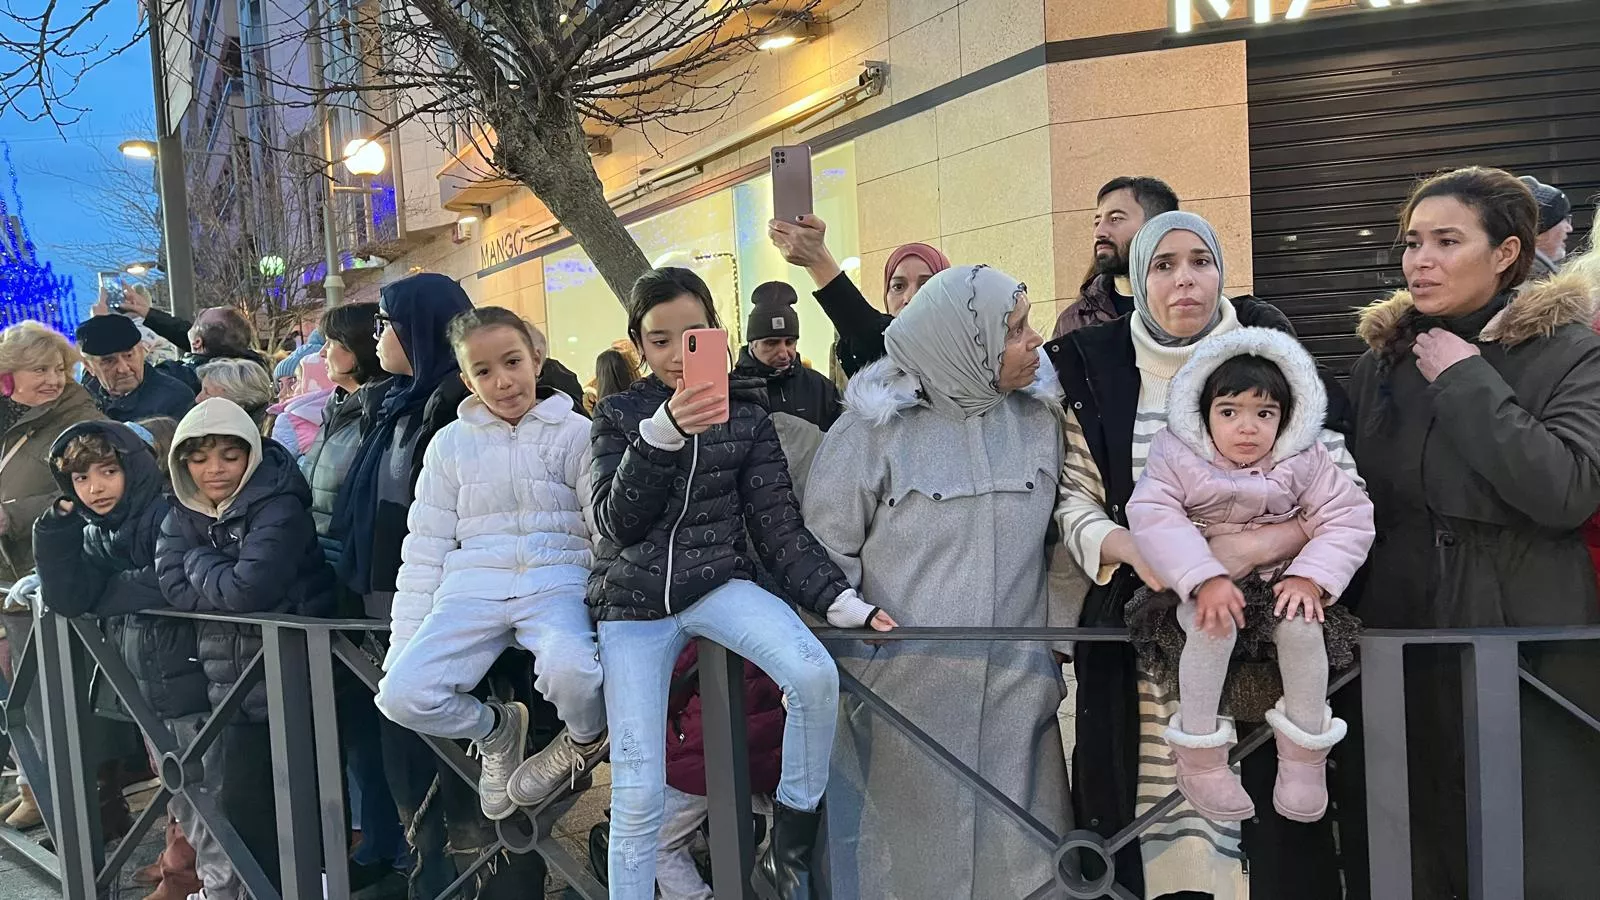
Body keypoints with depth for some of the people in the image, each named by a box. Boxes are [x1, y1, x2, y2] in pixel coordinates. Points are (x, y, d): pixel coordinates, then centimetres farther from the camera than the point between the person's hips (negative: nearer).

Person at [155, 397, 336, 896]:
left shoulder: (278, 508, -16)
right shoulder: (183, 516, 6)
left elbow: (249, 589, -27)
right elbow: (172, 586, -7)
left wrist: (200, 562, -10)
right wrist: (227, 585, -18)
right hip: (233, 685, 6)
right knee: (232, 801, 12)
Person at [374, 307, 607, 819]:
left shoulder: (575, 433, 3)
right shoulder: (450, 444, 12)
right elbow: (426, 548, 13)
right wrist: (405, 642, 7)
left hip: (556, 579, -3)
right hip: (474, 582, 3)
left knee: (570, 672, -35)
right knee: (400, 695, -20)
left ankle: (588, 739, 3)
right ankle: (494, 729, 13)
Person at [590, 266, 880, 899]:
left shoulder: (746, 415, 5)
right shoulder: (619, 415, 3)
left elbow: (779, 526, 1)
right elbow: (615, 522, -11)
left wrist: (840, 601, -12)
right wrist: (662, 434, -26)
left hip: (718, 582, 0)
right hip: (632, 600, 0)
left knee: (815, 675, -28)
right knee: (638, 794, -6)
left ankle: (789, 849, -6)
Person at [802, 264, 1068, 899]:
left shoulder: (1040, 417, 4)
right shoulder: (875, 428, -8)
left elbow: (1054, 527, 14)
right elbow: (825, 554, -3)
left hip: (1014, 688, 3)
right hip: (904, 685, -3)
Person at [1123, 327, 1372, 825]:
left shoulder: (1303, 462, -1)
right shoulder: (1178, 457, -8)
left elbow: (1348, 516, -3)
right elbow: (1153, 516, -20)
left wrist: (1310, 575, -19)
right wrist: (1205, 578, -32)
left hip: (1280, 577, 2)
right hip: (1201, 582, -2)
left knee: (1303, 629, -26)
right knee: (1212, 629, -32)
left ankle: (1305, 751, -1)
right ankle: (1199, 757, -14)